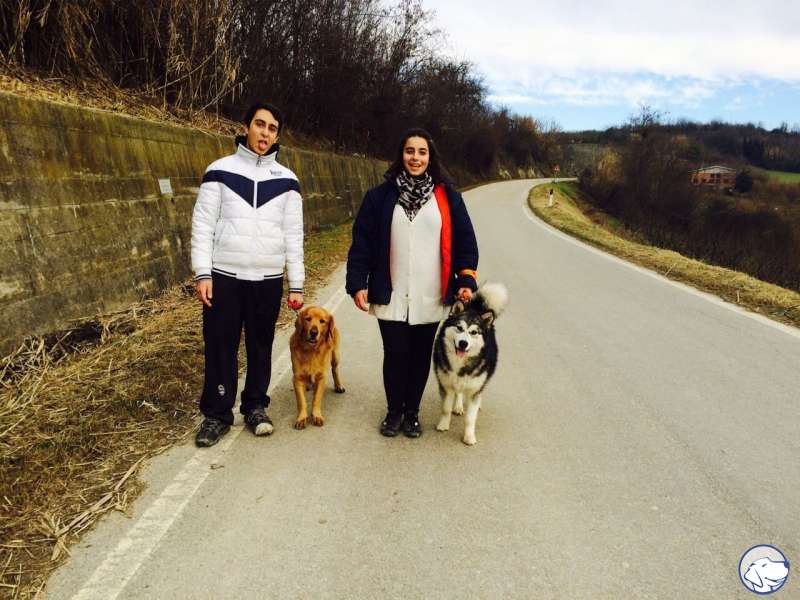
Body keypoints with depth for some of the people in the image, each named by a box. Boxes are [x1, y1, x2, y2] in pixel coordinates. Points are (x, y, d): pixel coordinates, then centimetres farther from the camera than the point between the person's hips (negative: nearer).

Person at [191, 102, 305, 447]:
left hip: (268, 280, 2)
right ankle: (217, 413, 17)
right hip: (224, 276, -1)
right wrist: (202, 273, -10)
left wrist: (297, 285, 3)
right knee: (220, 347, 4)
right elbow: (202, 224, -1)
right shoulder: (220, 170, 2)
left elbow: (293, 235, 6)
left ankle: (255, 407, 26)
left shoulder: (286, 180, 7)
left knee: (261, 346, 10)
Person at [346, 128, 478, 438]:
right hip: (391, 296, -1)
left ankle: (412, 412, 31)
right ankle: (394, 411, 27)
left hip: (431, 298, 1)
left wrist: (466, 280, -6)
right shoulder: (381, 196, 1)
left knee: (420, 357, 11)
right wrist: (358, 284, -7)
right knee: (395, 355, 5)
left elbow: (464, 241, 4)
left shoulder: (447, 197, 4)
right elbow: (362, 242, 0)